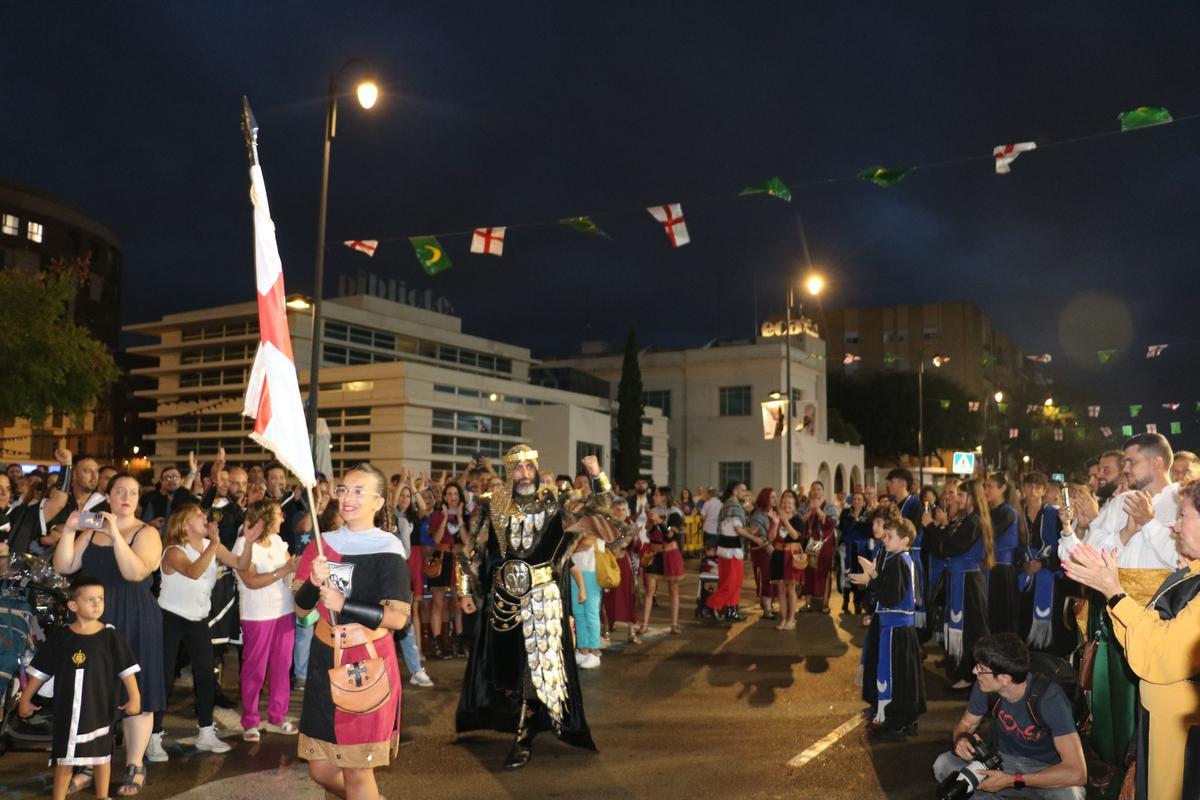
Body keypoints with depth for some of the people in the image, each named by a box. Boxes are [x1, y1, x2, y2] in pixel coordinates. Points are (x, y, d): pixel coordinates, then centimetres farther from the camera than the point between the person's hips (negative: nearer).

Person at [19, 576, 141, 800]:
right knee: (64, 756, 12)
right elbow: (40, 670, 6)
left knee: (101, 753, 12)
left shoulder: (110, 636, -7)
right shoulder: (60, 637, -3)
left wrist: (134, 697, -11)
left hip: (99, 707, -1)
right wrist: (26, 698, 8)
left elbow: (126, 669, -7)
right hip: (67, 709, 1)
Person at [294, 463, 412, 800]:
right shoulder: (323, 544, 6)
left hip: (368, 665, -5)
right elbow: (301, 609, 6)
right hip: (324, 663, 5)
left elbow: (398, 617, -15)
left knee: (356, 770, 4)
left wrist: (343, 604, -20)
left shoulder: (387, 549, -9)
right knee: (320, 769, 13)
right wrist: (313, 584, -14)